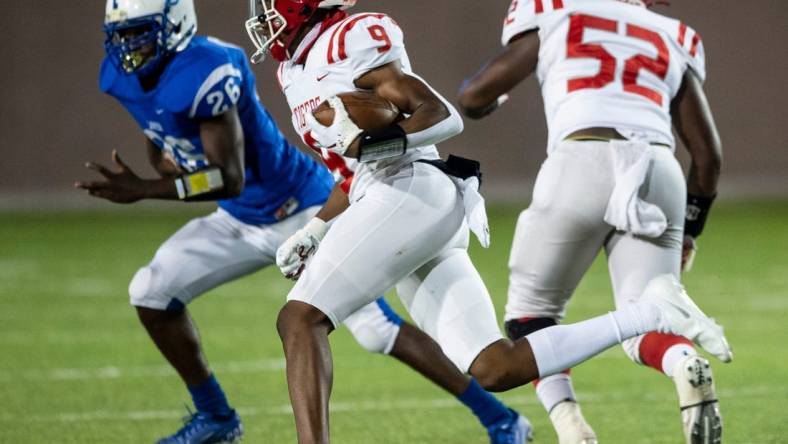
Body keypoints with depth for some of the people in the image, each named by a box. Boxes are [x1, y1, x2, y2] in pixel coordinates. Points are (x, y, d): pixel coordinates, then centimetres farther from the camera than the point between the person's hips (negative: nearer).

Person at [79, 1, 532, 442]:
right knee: (152, 291, 0)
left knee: (376, 329, -14)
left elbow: (229, 178, -30)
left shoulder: (204, 74, -29)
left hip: (301, 211, -9)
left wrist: (143, 190, -34)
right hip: (241, 220, 9)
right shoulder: (125, 76, -2)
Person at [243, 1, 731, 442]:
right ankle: (649, 314, 0)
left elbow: (442, 115, -9)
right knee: (495, 368, -3)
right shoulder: (298, 71, 25)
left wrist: (383, 144, -27)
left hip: (414, 189, -9)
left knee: (300, 317, -17)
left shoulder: (347, 42, -3)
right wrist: (314, 230, 25)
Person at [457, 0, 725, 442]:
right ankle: (688, 367, -27)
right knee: (644, 328, 8)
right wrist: (689, 229, 36)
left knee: (533, 308, 16)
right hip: (659, 171, 3)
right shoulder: (673, 40, 28)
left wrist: (487, 100, 45)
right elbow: (708, 154, 24)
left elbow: (474, 98, 22)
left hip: (584, 163, -3)